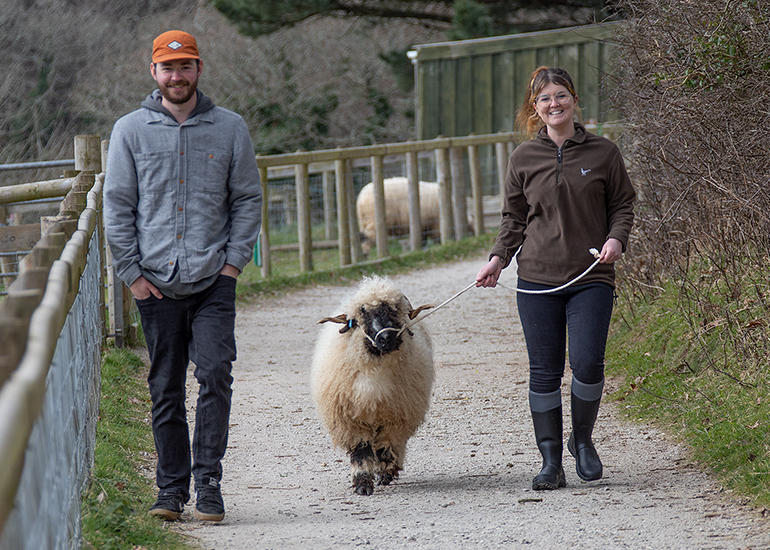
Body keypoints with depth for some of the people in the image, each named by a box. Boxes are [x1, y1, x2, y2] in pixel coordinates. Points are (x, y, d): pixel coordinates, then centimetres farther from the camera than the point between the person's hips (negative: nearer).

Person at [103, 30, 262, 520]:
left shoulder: (230, 128, 6)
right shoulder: (130, 131, 5)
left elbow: (248, 200, 9)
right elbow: (118, 207, 6)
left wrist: (233, 261, -1)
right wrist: (132, 273, -1)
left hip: (214, 282, -1)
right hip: (157, 285, 1)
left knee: (215, 375, -14)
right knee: (166, 390, 5)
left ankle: (208, 482, -9)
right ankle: (172, 488, 14)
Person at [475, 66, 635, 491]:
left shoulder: (603, 153, 5)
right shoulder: (523, 159, 9)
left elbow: (622, 204, 11)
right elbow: (514, 217, 15)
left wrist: (616, 238, -8)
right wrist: (498, 258, 0)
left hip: (590, 278, -1)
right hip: (537, 280, 1)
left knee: (587, 363, -14)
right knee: (544, 371, 0)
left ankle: (582, 440, 11)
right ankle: (550, 460, 8)